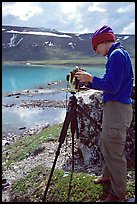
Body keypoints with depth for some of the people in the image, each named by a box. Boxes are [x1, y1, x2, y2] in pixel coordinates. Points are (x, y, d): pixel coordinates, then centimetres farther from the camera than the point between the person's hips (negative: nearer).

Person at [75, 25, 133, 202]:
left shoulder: (117, 55, -14)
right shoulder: (115, 55, 16)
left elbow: (112, 87, -22)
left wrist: (91, 78, -11)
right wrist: (88, 81, 10)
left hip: (117, 109, -11)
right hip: (112, 108, 11)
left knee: (114, 152, -1)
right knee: (105, 145, 22)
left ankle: (118, 193, 14)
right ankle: (108, 176, 40)